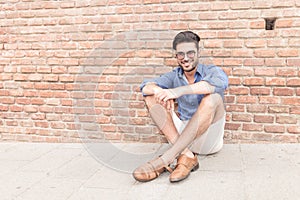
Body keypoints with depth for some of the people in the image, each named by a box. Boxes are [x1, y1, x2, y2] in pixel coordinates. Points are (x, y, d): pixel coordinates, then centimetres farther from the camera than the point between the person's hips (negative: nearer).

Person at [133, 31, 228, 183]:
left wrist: (180, 90, -40)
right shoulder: (175, 76, 8)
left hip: (207, 138, -3)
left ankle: (165, 159, -37)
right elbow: (146, 86, -7)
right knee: (152, 96, -9)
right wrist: (159, 91, -32)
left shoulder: (212, 71, -2)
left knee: (213, 98, -30)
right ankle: (185, 155, -29)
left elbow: (220, 82, -28)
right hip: (181, 134, 3)